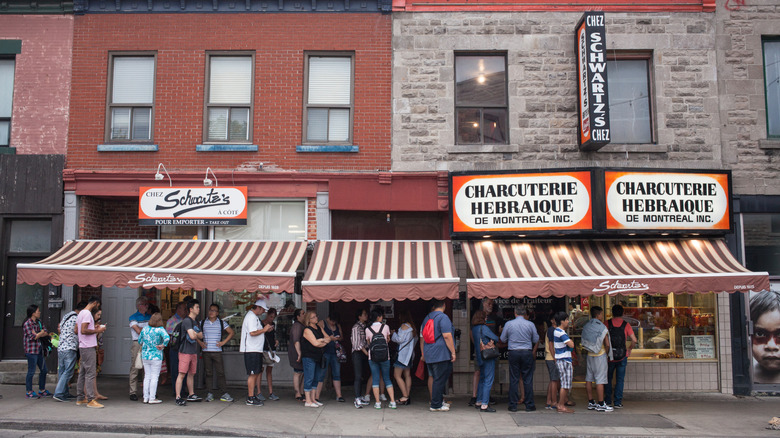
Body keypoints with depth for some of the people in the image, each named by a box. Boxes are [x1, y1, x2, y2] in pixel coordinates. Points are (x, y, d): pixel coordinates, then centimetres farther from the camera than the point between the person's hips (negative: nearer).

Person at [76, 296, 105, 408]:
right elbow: (83, 331, -23)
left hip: (83, 347, 10)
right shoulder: (87, 313, -14)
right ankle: (91, 400, -9)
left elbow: (77, 329, 19)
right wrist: (97, 331, -13)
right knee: (90, 374, -9)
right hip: (88, 348, -10)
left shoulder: (81, 313, 17)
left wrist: (95, 329, 16)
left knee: (82, 373, 14)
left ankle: (80, 398, 20)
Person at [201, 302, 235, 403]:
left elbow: (231, 332, 9)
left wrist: (223, 342, 0)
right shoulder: (202, 322, 6)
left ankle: (224, 393, 2)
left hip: (217, 351, -1)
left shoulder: (222, 323, 4)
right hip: (206, 351, 1)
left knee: (220, 372, -2)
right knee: (208, 373, 4)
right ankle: (210, 393, 11)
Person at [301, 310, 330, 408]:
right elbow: (315, 343, -18)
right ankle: (308, 401, -1)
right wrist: (323, 340, -1)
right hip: (308, 357, -8)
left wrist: (320, 341, -10)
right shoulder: (307, 330, -10)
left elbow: (328, 338, 9)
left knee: (316, 379, 10)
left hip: (317, 356, 8)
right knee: (309, 378, -5)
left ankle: (313, 399, 18)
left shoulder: (319, 328, 13)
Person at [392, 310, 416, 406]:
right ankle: (407, 397, 9)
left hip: (402, 354, -9)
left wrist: (393, 334, 0)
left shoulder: (404, 326, -12)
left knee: (397, 376, -7)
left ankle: (405, 397, -11)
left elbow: (400, 339, -15)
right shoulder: (412, 326, 15)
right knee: (407, 375, 9)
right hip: (409, 354, 10)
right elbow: (415, 339, 20)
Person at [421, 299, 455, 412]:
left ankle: (439, 402, 23)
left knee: (436, 379, 16)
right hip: (441, 354, -8)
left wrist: (424, 354, 28)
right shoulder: (443, 317, -10)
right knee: (440, 380, -2)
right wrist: (453, 352, -13)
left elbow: (423, 337, 21)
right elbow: (447, 336, -18)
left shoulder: (427, 318, 14)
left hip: (429, 355, 8)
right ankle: (436, 405, 1)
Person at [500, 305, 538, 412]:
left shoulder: (508, 324, -1)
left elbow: (503, 340, 7)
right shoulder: (530, 324, -2)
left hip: (513, 353, 0)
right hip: (527, 352, 0)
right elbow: (536, 340, 6)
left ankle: (513, 405, 6)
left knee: (514, 379, 4)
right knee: (527, 379, 5)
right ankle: (529, 405, 9)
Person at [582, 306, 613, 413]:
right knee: (600, 380, -3)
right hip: (600, 355, -6)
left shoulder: (586, 327, 5)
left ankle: (591, 402, 16)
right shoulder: (601, 327, -13)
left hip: (589, 355, 6)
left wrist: (589, 349, 14)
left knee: (589, 379, 9)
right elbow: (607, 344, -15)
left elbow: (584, 343, 8)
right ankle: (601, 404, -1)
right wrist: (606, 352, 2)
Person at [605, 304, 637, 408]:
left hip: (609, 355, 1)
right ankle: (617, 402, 5)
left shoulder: (607, 323, -2)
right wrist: (629, 349, 9)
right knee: (620, 379, 6)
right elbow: (634, 340, -8)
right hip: (622, 355, -1)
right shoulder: (626, 325, -3)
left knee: (608, 378, 15)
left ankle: (608, 400, 17)